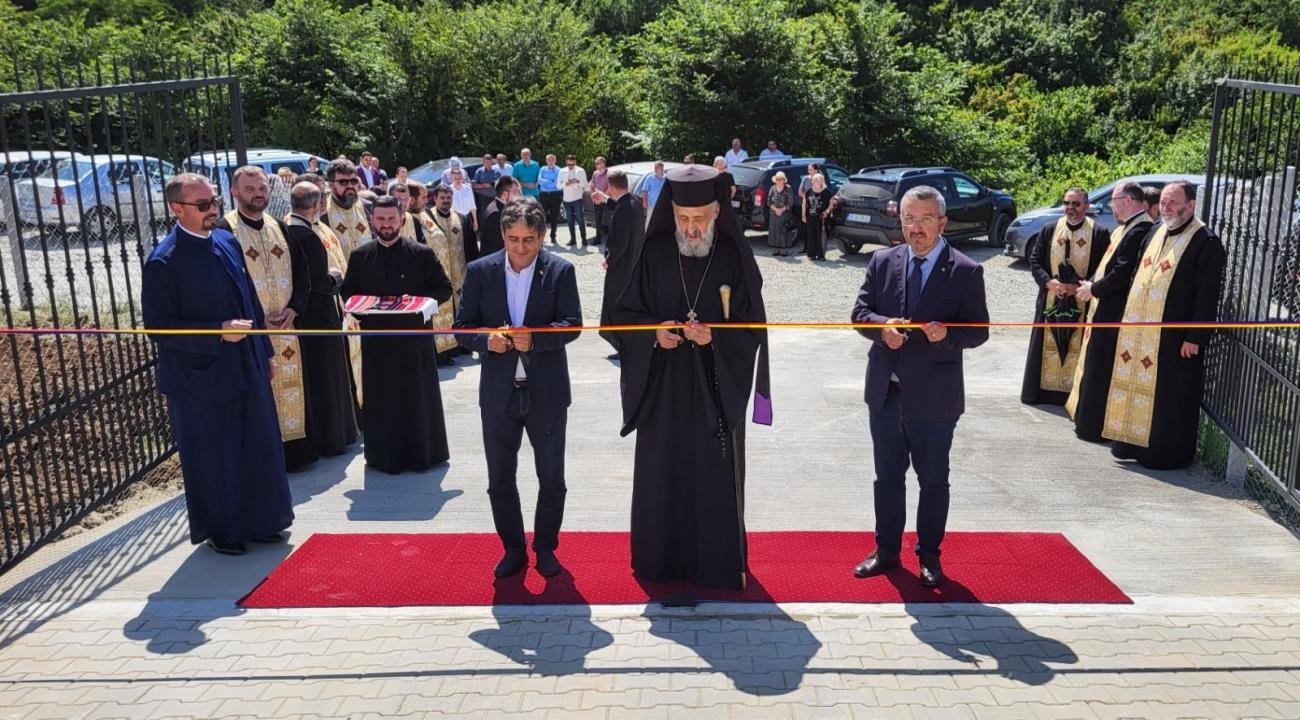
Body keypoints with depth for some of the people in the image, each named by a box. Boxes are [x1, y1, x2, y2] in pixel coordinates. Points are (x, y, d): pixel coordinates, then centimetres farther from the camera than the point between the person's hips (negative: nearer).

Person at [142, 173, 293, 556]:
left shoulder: (228, 242, 5)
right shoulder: (163, 262, -15)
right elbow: (158, 326, -16)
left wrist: (264, 350, 14)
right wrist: (218, 333, -24)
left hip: (246, 369, 7)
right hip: (202, 376, -6)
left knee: (258, 448, 14)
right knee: (213, 457, 8)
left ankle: (259, 521, 31)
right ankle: (219, 530, 26)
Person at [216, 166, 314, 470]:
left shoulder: (280, 228, 11)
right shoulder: (223, 231, -6)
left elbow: (301, 272, 11)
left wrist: (293, 309, -4)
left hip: (285, 326, 5)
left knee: (288, 386, 10)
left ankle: (291, 450, 21)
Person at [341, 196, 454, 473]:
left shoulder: (422, 253, 1)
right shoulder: (359, 256, 7)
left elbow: (444, 288, 2)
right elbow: (348, 293, 12)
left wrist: (420, 301, -14)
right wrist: (363, 310, -8)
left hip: (415, 337, -1)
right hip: (376, 339, 2)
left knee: (418, 396, 5)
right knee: (380, 399, 6)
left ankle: (422, 453, 17)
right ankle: (384, 455, 17)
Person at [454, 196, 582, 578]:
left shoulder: (560, 271, -5)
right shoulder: (481, 271, -1)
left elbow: (572, 324, -12)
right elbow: (463, 327, -1)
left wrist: (534, 338, -29)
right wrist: (487, 340, -22)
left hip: (547, 392, -1)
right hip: (498, 392, 1)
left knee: (551, 478, 11)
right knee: (500, 480, 11)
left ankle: (546, 547, 30)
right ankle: (513, 549, 29)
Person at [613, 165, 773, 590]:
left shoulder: (735, 257, -5)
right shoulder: (654, 254, 0)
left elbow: (752, 328, -3)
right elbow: (625, 314, 5)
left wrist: (714, 336, -21)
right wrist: (654, 331, -15)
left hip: (717, 387, -1)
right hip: (663, 386, 2)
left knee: (716, 475, 4)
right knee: (662, 473, 8)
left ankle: (718, 563, 20)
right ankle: (660, 560, 24)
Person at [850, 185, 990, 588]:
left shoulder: (965, 272, -6)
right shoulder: (882, 261, 3)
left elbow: (979, 331, -5)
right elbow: (860, 312, 4)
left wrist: (948, 334, -26)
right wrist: (882, 326, -18)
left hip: (934, 397, -3)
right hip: (885, 392, 3)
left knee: (933, 480, 11)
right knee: (887, 476, 15)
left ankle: (929, 555, 28)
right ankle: (887, 550, 30)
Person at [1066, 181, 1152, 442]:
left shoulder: (1139, 229, -19)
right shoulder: (1126, 227, 11)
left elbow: (1123, 273, -23)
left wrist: (1093, 289, -10)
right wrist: (1091, 284, 7)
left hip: (1113, 312, -10)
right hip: (1105, 308, 10)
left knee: (1101, 370, -1)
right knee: (1096, 367, 17)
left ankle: (1094, 426, 9)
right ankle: (1090, 419, 27)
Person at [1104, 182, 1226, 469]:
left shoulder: (1206, 242, -12)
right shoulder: (1155, 233, 12)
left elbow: (1208, 297, -15)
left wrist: (1194, 337, -17)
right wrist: (1130, 320, 15)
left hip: (1173, 337, -7)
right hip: (1140, 333, 7)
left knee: (1168, 397, 2)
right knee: (1138, 388, 14)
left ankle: (1165, 453, 13)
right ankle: (1133, 443, 26)